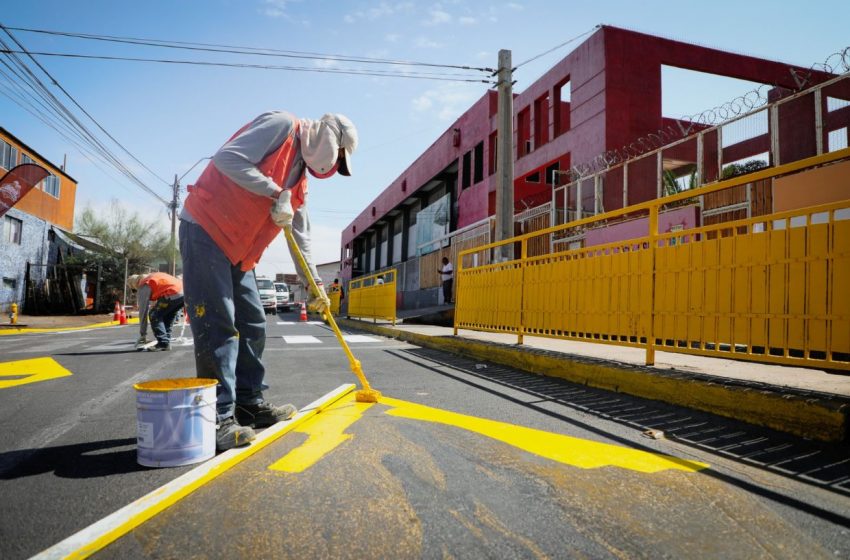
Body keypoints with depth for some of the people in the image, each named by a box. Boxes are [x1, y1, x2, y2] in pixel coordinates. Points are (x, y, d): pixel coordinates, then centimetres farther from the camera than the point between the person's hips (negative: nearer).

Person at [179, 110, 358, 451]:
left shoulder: (300, 180, 17)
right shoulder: (281, 125, -8)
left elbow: (301, 235, 20)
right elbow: (227, 157, -21)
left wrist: (314, 283, 18)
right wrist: (276, 194, -20)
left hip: (238, 250, 9)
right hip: (205, 229, -9)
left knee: (252, 325, 9)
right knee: (218, 325, -10)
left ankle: (249, 403, 19)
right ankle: (219, 417, -4)